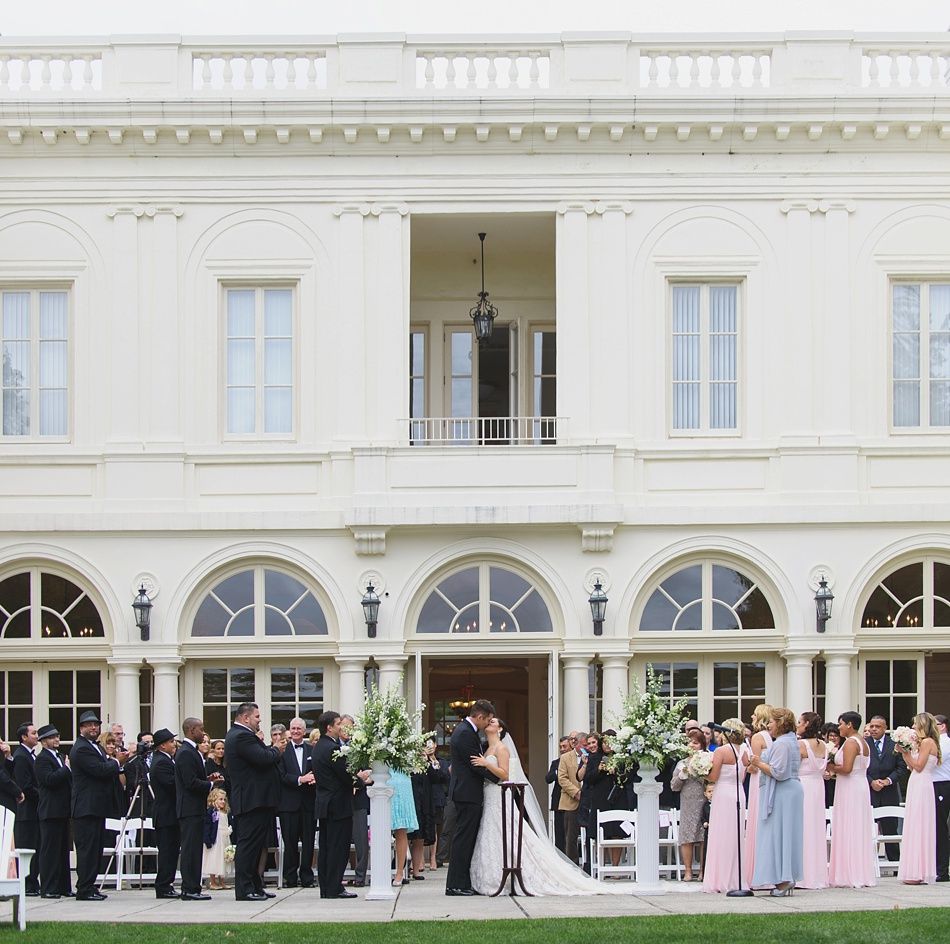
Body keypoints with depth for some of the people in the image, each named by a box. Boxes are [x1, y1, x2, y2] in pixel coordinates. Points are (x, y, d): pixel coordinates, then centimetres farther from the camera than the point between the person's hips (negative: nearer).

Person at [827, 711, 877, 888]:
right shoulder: (863, 742, 15)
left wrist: (833, 768, -6)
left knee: (848, 832, -6)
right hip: (861, 787, 10)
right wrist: (836, 768, 11)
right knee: (859, 832, 11)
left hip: (849, 790, -10)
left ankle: (850, 876, -6)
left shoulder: (850, 742, -14)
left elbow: (847, 768, -23)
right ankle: (862, 874, 12)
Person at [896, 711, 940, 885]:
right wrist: (904, 752, 10)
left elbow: (918, 766, -15)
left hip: (921, 787, -10)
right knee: (917, 829, 9)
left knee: (918, 827, -8)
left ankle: (919, 874, -7)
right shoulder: (922, 743, 18)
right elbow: (912, 767, 14)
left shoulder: (928, 742, -10)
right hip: (917, 787, 10)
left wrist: (906, 752, -8)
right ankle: (917, 872, 11)